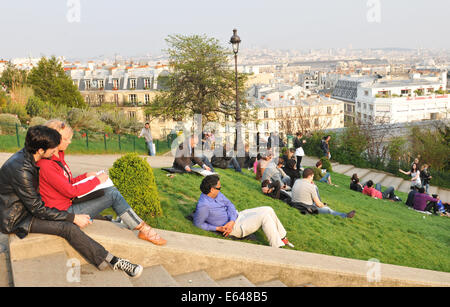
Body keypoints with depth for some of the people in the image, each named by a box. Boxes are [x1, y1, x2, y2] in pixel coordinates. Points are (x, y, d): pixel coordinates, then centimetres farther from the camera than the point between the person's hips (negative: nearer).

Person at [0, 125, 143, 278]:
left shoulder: (27, 156, -2)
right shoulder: (20, 169, -30)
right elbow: (37, 209, -26)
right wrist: (73, 218, -23)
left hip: (29, 207, 10)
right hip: (18, 220, -10)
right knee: (69, 228, -23)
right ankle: (110, 261, -22)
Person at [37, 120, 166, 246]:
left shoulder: (58, 156, 9)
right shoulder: (46, 165, -21)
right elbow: (71, 191, -22)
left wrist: (86, 176, 4)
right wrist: (96, 180, -13)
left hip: (70, 202, 9)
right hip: (64, 212, -9)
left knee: (111, 190, -1)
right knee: (113, 194, -13)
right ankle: (143, 229, -7)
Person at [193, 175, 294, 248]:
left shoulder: (216, 194, -2)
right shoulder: (203, 205, -26)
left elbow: (229, 204, 0)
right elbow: (198, 223, -16)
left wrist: (232, 221, -17)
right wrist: (217, 228, -18)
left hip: (236, 216, 9)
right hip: (235, 227, -9)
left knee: (268, 210, 1)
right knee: (264, 216, -21)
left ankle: (283, 238, 13)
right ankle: (277, 247, -16)